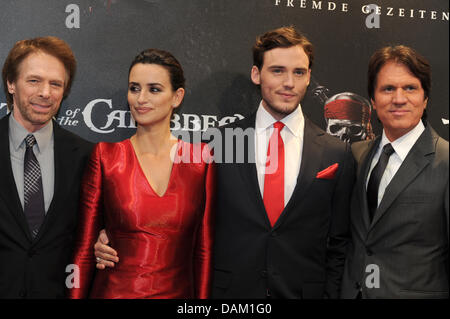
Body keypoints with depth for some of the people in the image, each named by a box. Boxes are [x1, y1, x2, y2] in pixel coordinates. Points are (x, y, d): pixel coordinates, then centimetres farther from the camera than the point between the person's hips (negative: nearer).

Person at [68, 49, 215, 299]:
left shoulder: (201, 159, -3)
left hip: (178, 291, 1)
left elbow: (204, 249, -1)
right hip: (114, 291, -1)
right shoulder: (105, 156, -5)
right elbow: (84, 249, -3)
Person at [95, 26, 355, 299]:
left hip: (305, 291, 1)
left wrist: (330, 294, -5)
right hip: (229, 290, 0)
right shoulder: (220, 142, -2)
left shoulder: (338, 154, -1)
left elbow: (338, 246, 3)